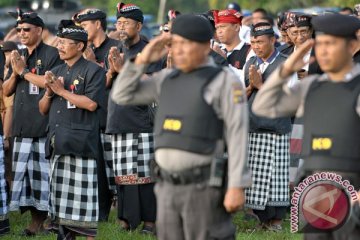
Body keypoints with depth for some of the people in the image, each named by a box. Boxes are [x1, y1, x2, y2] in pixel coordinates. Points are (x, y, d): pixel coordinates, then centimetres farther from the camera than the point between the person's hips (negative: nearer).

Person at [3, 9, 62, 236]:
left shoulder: (51, 54, -1)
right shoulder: (18, 56, 20)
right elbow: (6, 91, 18)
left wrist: (24, 71, -6)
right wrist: (14, 72, -1)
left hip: (44, 124, -7)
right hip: (22, 124, 7)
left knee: (44, 171, -8)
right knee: (24, 172, 4)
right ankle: (36, 218, 8)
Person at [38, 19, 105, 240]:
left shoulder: (93, 71, -3)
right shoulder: (56, 72, 19)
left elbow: (92, 103, -15)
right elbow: (43, 109, 20)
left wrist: (62, 91, -10)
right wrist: (49, 92, -1)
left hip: (80, 144, -7)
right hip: (58, 142, 7)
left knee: (83, 195, -11)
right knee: (60, 196, 9)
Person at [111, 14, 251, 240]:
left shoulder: (225, 81, -6)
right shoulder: (168, 79, 15)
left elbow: (238, 136, -12)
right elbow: (122, 95, 15)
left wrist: (237, 187, -19)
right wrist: (143, 59, 4)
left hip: (205, 188, -7)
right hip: (170, 189, 7)